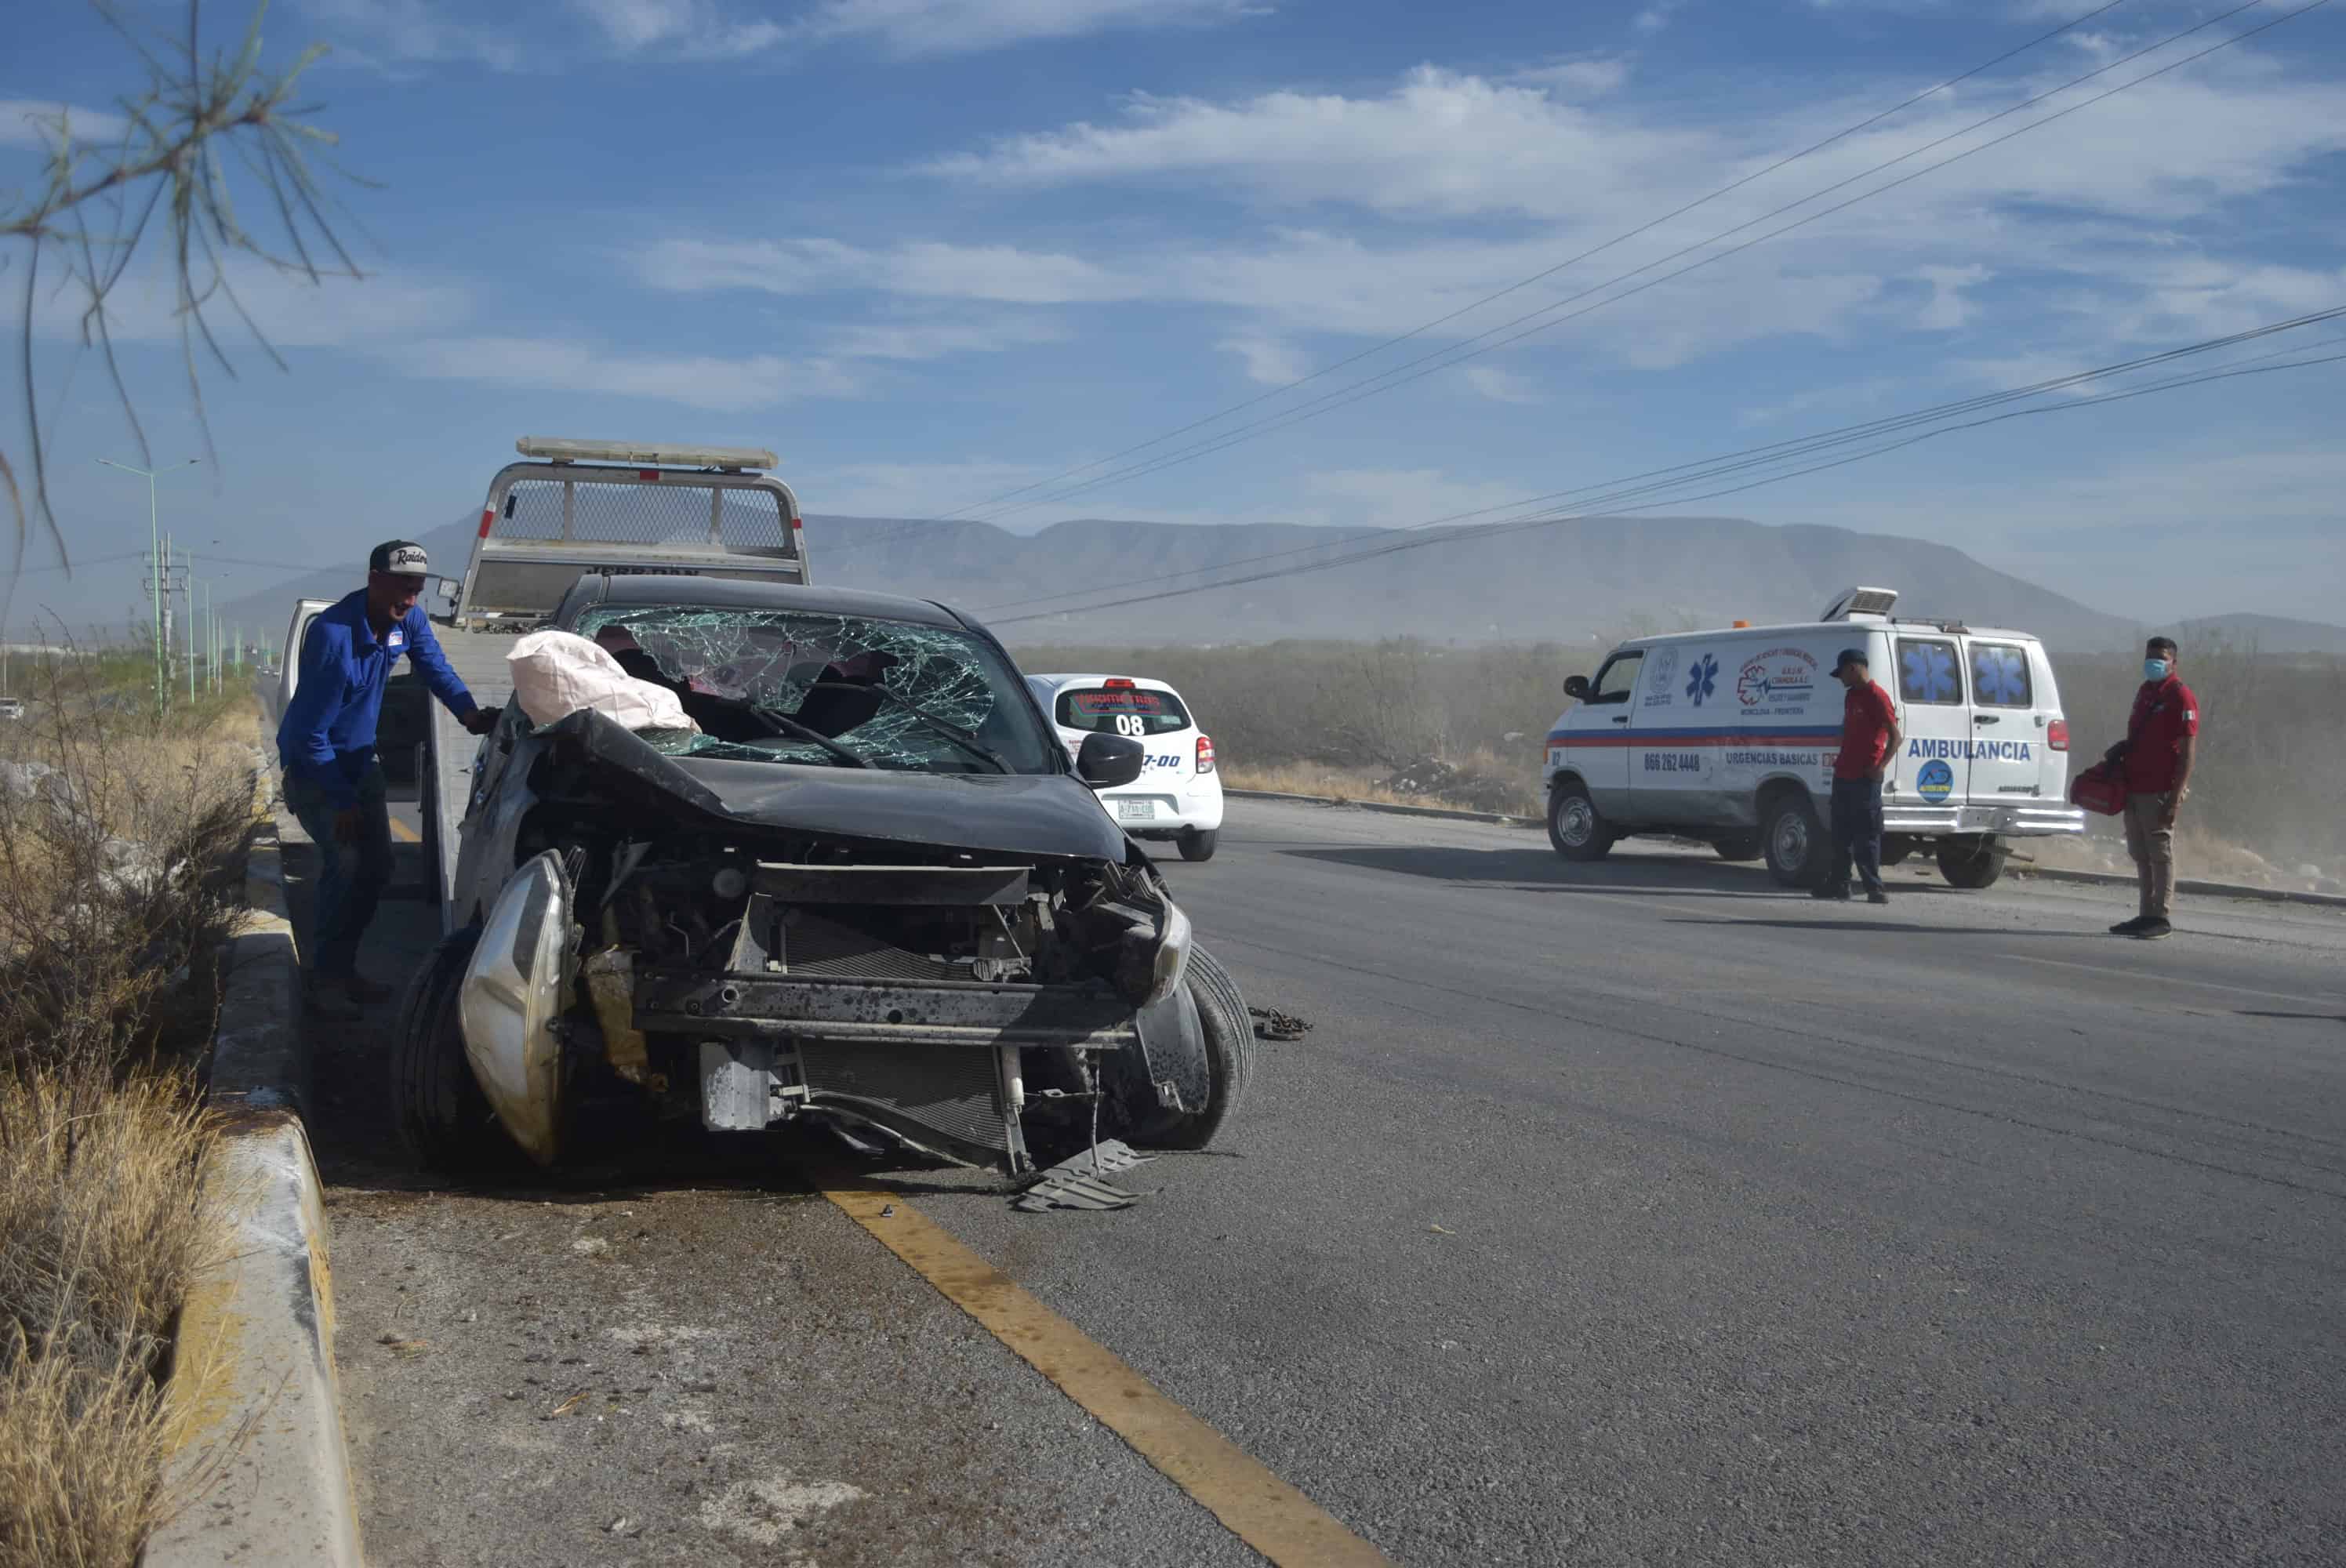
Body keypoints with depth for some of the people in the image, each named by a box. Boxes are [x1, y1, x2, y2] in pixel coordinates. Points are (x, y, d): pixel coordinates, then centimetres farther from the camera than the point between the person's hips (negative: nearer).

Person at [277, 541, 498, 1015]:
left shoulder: (408, 620, -12)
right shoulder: (333, 635, -31)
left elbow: (436, 668, 3)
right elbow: (311, 734, -27)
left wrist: (468, 711, -19)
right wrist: (342, 801, -23)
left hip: (359, 758, 7)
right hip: (311, 763, -7)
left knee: (377, 864, 7)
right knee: (345, 861, -17)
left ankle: (344, 967, 21)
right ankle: (324, 977, -6)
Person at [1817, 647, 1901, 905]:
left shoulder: (1877, 696, -10)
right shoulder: (1851, 696, 16)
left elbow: (1895, 736, -13)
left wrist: (1879, 767, -18)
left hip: (1865, 779, -8)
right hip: (1843, 776, 8)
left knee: (1866, 836, -6)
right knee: (1841, 835, 11)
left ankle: (1875, 888, -3)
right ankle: (1838, 884, 17)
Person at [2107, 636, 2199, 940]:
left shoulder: (2180, 697, -9)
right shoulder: (2145, 691, 18)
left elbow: (2189, 750, -14)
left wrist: (2176, 795, -19)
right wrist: (2120, 751, 13)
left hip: (2160, 791, -9)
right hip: (2135, 788, 9)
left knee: (2160, 854, -5)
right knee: (2141, 855, 11)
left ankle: (2162, 918, -1)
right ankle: (2147, 915, 17)